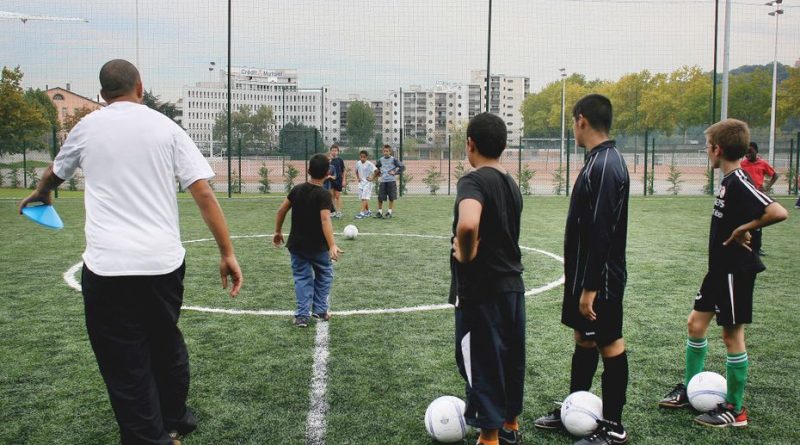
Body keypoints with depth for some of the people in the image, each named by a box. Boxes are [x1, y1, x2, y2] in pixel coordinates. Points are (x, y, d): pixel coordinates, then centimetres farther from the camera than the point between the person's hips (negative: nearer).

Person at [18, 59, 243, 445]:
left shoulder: (87, 127, 7)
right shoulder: (165, 127, 4)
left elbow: (54, 174, 28)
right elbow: (204, 193, -4)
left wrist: (39, 195, 51)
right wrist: (227, 253, 0)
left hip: (107, 265, -2)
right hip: (164, 262, 2)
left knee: (126, 364, 6)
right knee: (166, 345, 20)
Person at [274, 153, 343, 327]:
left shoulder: (297, 189, 1)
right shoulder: (324, 195, -16)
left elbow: (281, 211, 5)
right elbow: (325, 220, -28)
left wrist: (278, 231, 18)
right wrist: (332, 246, -34)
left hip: (296, 245, 4)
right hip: (317, 246, -4)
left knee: (302, 278, 11)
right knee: (324, 274, 18)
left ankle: (302, 316, 5)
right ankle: (320, 310, 19)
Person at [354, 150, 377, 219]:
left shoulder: (369, 164, -15)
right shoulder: (358, 163, 2)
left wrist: (372, 178, -14)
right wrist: (358, 178, 10)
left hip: (367, 183, -6)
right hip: (361, 183, 6)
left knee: (364, 198, -13)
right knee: (362, 198, 10)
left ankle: (362, 213, -16)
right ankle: (368, 211, 23)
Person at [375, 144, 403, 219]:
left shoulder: (393, 160, -2)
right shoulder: (381, 160, 9)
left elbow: (402, 167, -4)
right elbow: (376, 167, 27)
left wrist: (395, 173, -8)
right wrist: (379, 172, 13)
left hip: (391, 181, -3)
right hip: (382, 181, 3)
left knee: (391, 197, 0)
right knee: (380, 197, -1)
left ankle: (389, 212, 11)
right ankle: (380, 212, 11)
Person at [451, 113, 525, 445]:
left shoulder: (474, 181, -17)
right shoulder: (512, 184, 9)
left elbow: (468, 224, -36)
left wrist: (464, 255, -21)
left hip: (480, 290, -8)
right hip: (512, 284, 8)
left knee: (480, 362, 3)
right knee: (511, 356, 18)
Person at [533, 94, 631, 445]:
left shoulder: (604, 166, -21)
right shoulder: (600, 160, 10)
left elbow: (600, 233, -25)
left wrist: (590, 287, -23)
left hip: (600, 280, -10)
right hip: (586, 274, 10)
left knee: (609, 345, 2)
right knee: (583, 339, 17)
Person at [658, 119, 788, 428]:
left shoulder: (739, 182, -21)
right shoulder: (728, 181, 8)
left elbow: (778, 212, -32)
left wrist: (744, 229, -22)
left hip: (735, 271, -10)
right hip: (720, 267, 10)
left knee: (732, 334, 0)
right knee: (696, 323, 14)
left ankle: (735, 409, 13)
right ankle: (688, 391, 27)